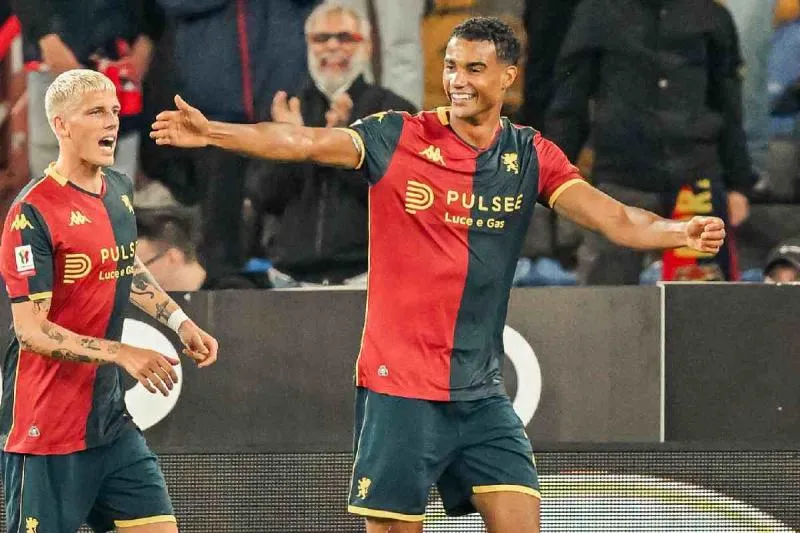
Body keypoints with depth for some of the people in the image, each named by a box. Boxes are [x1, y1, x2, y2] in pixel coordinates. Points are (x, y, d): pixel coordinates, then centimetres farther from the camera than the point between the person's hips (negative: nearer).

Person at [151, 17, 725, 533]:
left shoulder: (531, 156, 4)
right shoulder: (398, 137, -5)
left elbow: (615, 219, -4)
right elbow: (306, 142, -16)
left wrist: (682, 232, -24)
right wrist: (211, 132, -29)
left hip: (482, 395, 3)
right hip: (399, 388, -3)